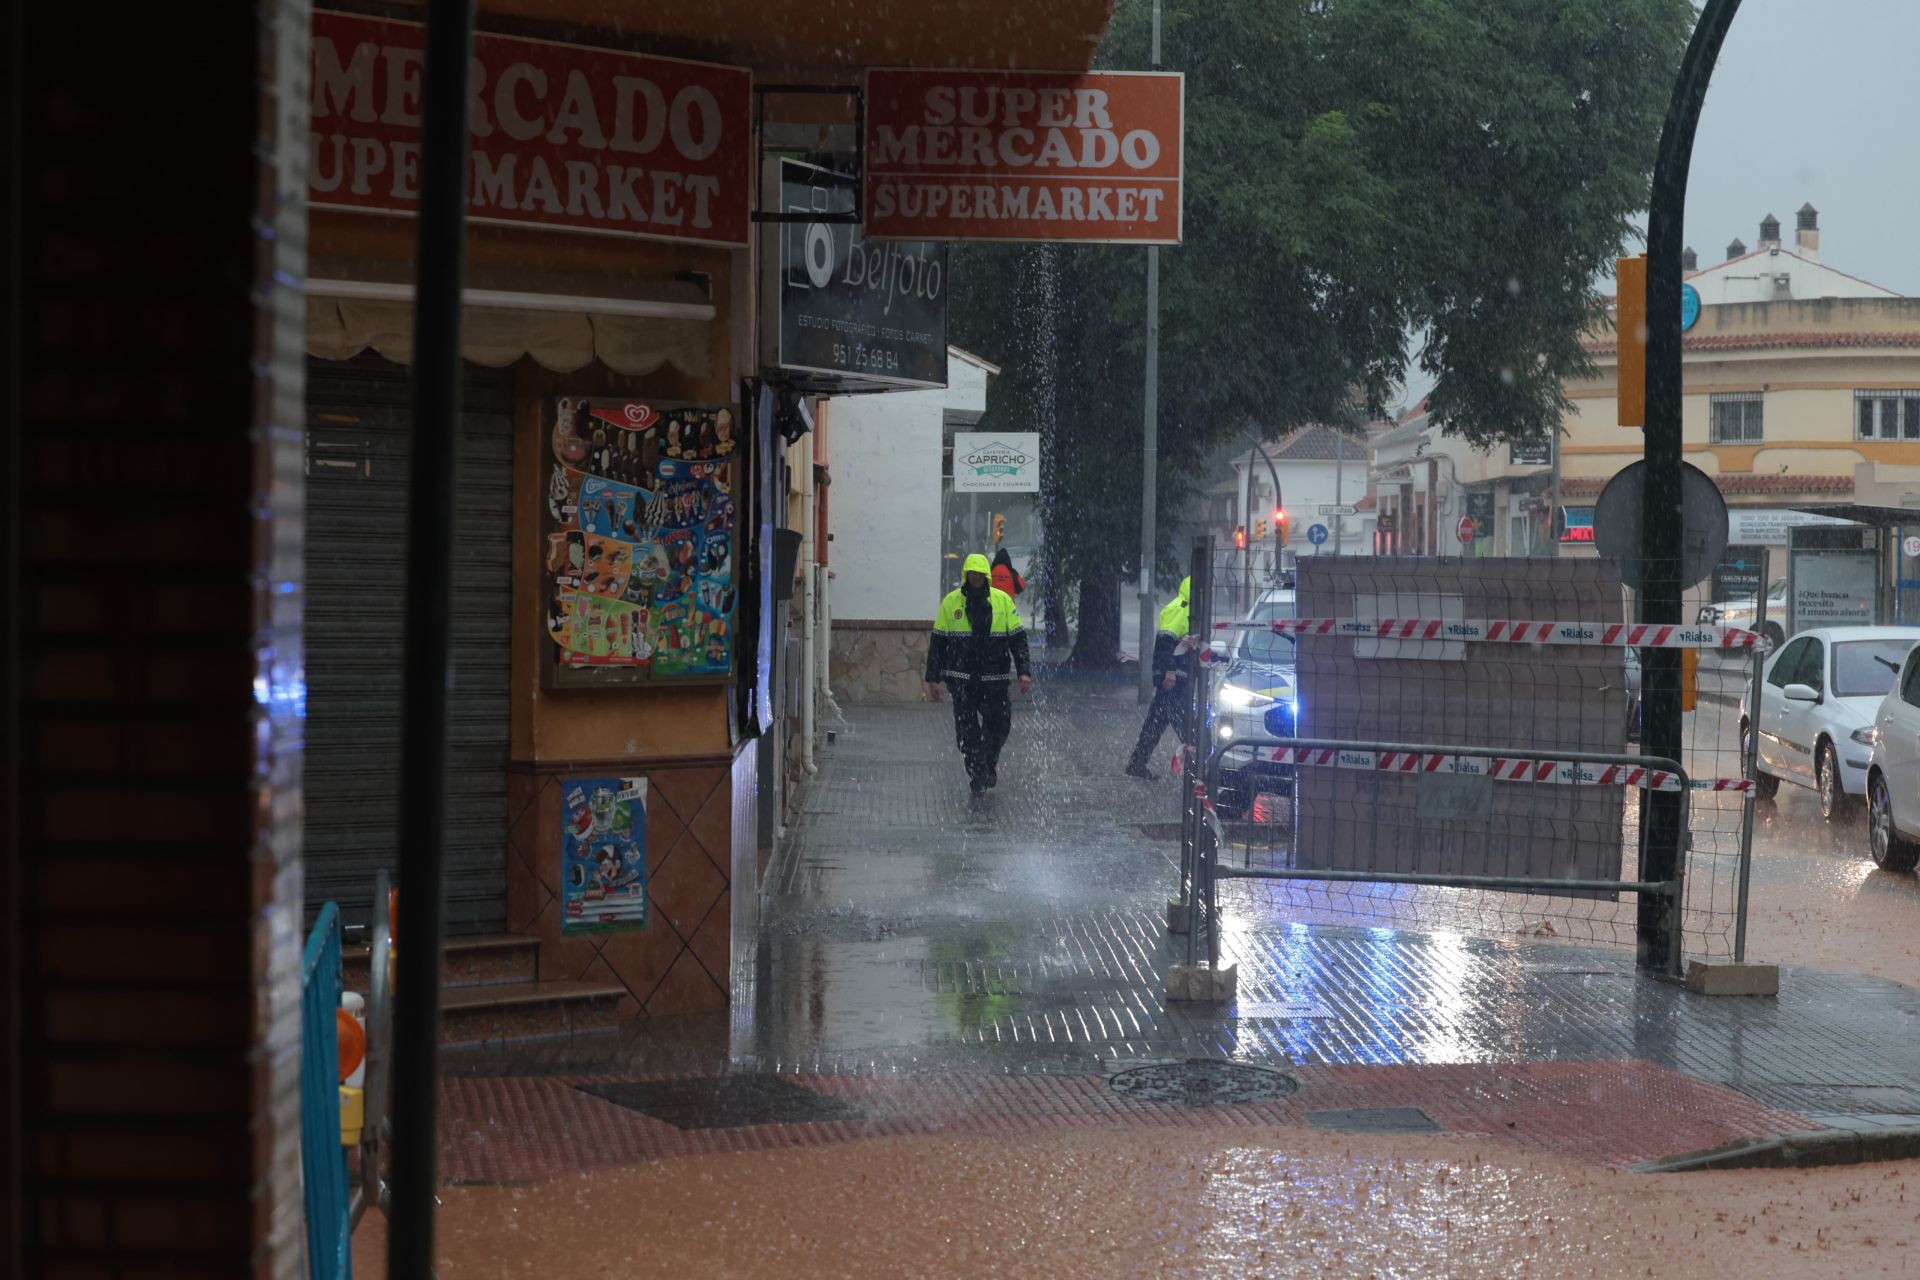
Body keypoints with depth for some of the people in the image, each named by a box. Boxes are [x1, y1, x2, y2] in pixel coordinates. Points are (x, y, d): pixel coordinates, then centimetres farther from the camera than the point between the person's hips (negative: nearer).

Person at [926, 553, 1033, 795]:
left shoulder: (1003, 600, 4)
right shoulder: (951, 602, 2)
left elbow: (1018, 638, 6)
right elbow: (938, 643, 6)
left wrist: (1024, 671, -5)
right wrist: (933, 678, 2)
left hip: (994, 678, 1)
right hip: (961, 678, -1)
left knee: (1000, 725, 0)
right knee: (967, 731, -3)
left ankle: (989, 762, 27)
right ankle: (976, 776, 8)